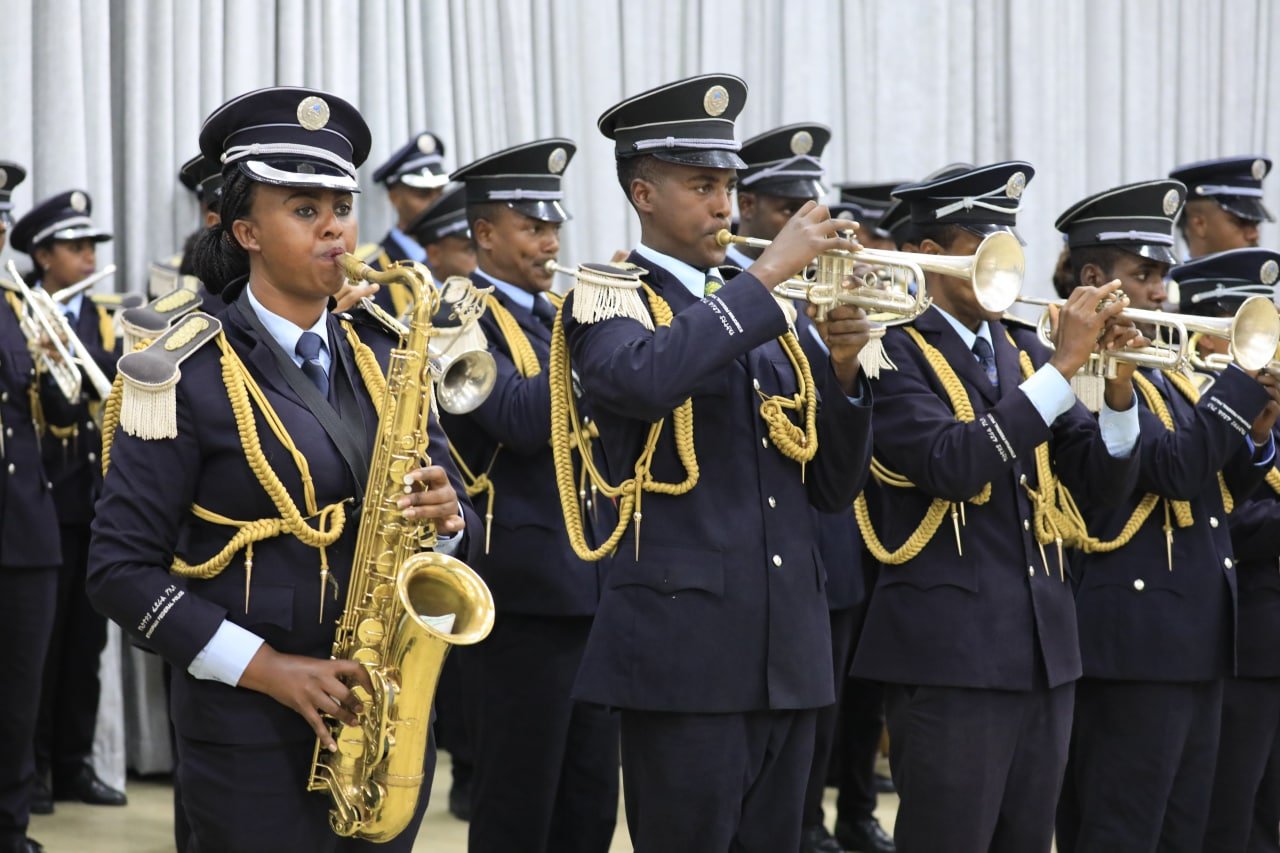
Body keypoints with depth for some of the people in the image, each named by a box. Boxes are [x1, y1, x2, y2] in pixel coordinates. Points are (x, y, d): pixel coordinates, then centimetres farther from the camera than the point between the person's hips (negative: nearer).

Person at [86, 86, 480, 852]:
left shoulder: (384, 358, 8)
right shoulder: (191, 373, -8)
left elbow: (457, 520, 13)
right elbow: (123, 569, -10)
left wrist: (446, 518, -11)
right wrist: (267, 668, -18)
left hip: (390, 716, 5)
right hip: (251, 732, -5)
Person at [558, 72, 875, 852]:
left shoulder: (767, 315, 17)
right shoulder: (606, 298, -1)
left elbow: (832, 486, 14)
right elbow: (646, 379, -26)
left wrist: (842, 371, -2)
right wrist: (769, 271, -21)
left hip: (788, 652, 6)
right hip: (684, 644, -6)